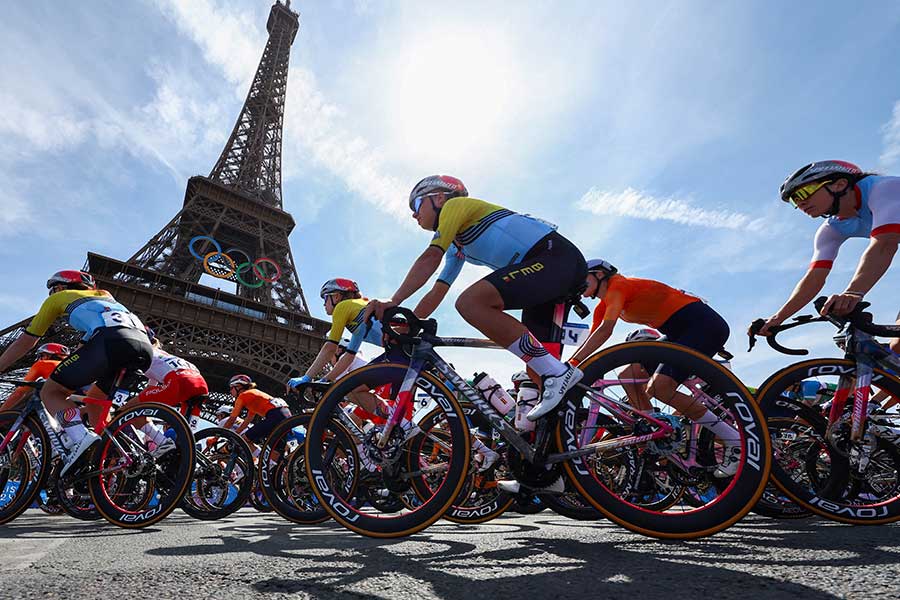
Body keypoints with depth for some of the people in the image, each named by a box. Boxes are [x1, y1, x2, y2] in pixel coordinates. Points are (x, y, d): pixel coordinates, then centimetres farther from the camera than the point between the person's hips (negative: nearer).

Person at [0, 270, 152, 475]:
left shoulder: (58, 298, 30)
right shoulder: (104, 296, 42)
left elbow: (25, 342, 33)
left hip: (111, 341, -5)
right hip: (145, 345, 6)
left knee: (50, 392, 14)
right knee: (94, 400, 25)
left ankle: (80, 437, -14)